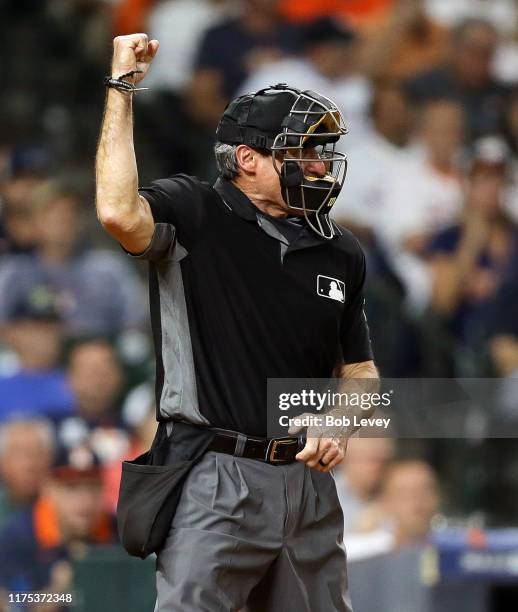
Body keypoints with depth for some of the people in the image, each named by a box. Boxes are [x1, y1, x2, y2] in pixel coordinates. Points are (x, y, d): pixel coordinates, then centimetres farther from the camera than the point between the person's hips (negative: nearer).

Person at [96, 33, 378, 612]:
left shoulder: (340, 251, 13)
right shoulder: (194, 215, -5)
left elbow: (359, 370, 20)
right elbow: (119, 213, -28)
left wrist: (339, 425, -3)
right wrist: (121, 87, -20)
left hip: (309, 482, 6)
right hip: (218, 480, -6)